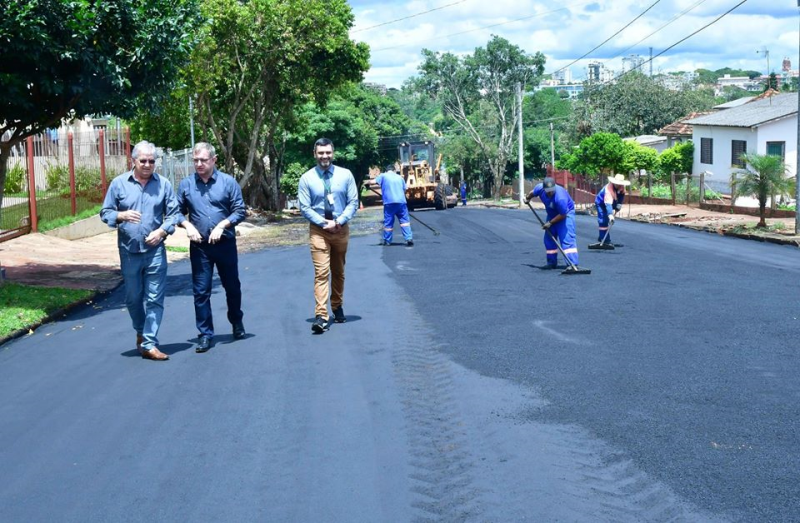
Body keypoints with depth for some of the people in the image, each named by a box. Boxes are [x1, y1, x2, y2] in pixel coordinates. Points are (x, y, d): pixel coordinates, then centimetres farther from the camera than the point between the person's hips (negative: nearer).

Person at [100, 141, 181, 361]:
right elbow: (105, 213, 4)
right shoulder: (119, 183, 1)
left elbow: (174, 213, 5)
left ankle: (148, 344, -1)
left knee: (154, 298, -4)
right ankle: (140, 332, 36)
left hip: (155, 250, -1)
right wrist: (121, 215, -16)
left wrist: (162, 230, -12)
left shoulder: (164, 184, 2)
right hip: (129, 251, 1)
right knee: (133, 297, 12)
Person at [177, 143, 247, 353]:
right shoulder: (186, 184, 1)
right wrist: (187, 225, -12)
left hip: (225, 244, -1)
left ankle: (237, 322, 37)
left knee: (232, 286, 14)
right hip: (199, 246, 1)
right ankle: (205, 334, 10)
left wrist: (222, 225, -17)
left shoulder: (228, 182, -4)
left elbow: (240, 211, -5)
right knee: (201, 291, 2)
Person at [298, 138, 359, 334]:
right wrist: (324, 223, -15)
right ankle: (321, 316, -19)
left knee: (338, 272, 15)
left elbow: (353, 202, -1)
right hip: (318, 230, -2)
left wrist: (339, 221, -15)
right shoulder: (307, 178, -4)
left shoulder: (345, 175, 0)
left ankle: (337, 307, 31)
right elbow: (305, 207, -5)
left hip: (341, 229, 2)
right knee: (321, 272, -13)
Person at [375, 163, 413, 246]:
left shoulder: (383, 175, 7)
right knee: (404, 220, 4)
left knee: (388, 222, 6)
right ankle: (409, 238, -8)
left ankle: (387, 241, 14)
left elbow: (374, 182, 0)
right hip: (401, 201, 2)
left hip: (389, 202, -2)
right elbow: (404, 189, 20)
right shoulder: (400, 177, 17)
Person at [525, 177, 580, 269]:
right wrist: (527, 198, 25)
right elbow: (532, 193, 5)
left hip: (566, 214, -7)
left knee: (567, 237, -19)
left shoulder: (560, 198, -40)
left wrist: (550, 223, -22)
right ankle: (552, 262, 19)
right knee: (549, 238, 8)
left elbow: (563, 215, -29)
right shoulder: (540, 188, -21)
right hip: (552, 214, 7)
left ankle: (573, 263, -26)